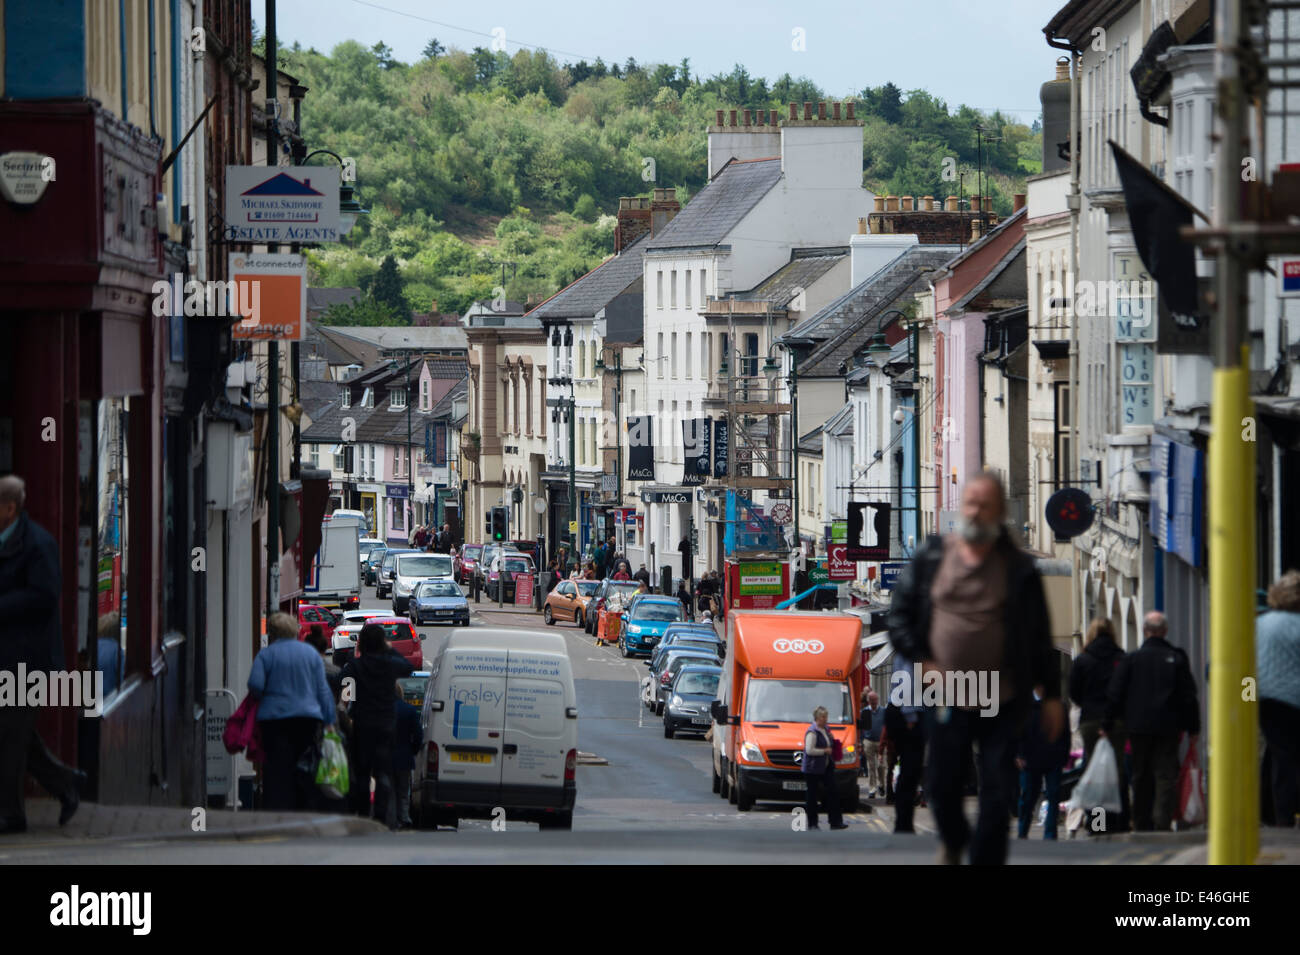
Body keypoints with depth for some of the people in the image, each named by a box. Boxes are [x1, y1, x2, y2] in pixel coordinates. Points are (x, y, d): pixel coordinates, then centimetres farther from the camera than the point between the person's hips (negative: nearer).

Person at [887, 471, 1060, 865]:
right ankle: (954, 842, 38)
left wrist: (1051, 695, 3)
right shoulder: (931, 557, 5)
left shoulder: (1019, 570, 3)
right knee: (942, 786, 8)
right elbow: (898, 615, 9)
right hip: (946, 700, 1)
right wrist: (923, 661, -3)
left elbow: (1040, 637, 6)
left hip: (1002, 702, -1)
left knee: (997, 795, -4)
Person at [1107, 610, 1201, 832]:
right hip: (1168, 728, -1)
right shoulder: (1177, 658, -1)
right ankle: (1162, 821, -16)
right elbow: (1188, 696, 2)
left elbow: (1115, 695, 0)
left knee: (1141, 777, 10)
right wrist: (1193, 728, 8)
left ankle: (1142, 824, 13)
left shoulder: (1131, 659, -1)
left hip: (1138, 726, 1)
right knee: (1166, 775, -2)